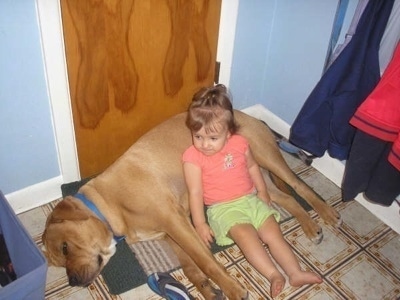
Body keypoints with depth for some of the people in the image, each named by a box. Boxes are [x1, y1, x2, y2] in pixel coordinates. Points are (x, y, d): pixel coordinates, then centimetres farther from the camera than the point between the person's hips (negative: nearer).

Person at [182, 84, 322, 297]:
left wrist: (262, 192, 11)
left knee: (273, 233, -9)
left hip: (251, 200, 4)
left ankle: (296, 273, -6)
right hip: (223, 208, -4)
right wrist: (200, 224, -14)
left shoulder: (239, 143, 0)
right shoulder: (193, 157, -12)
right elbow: (195, 192, -12)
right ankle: (273, 275, -26)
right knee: (246, 235, -27)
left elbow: (252, 166, 16)